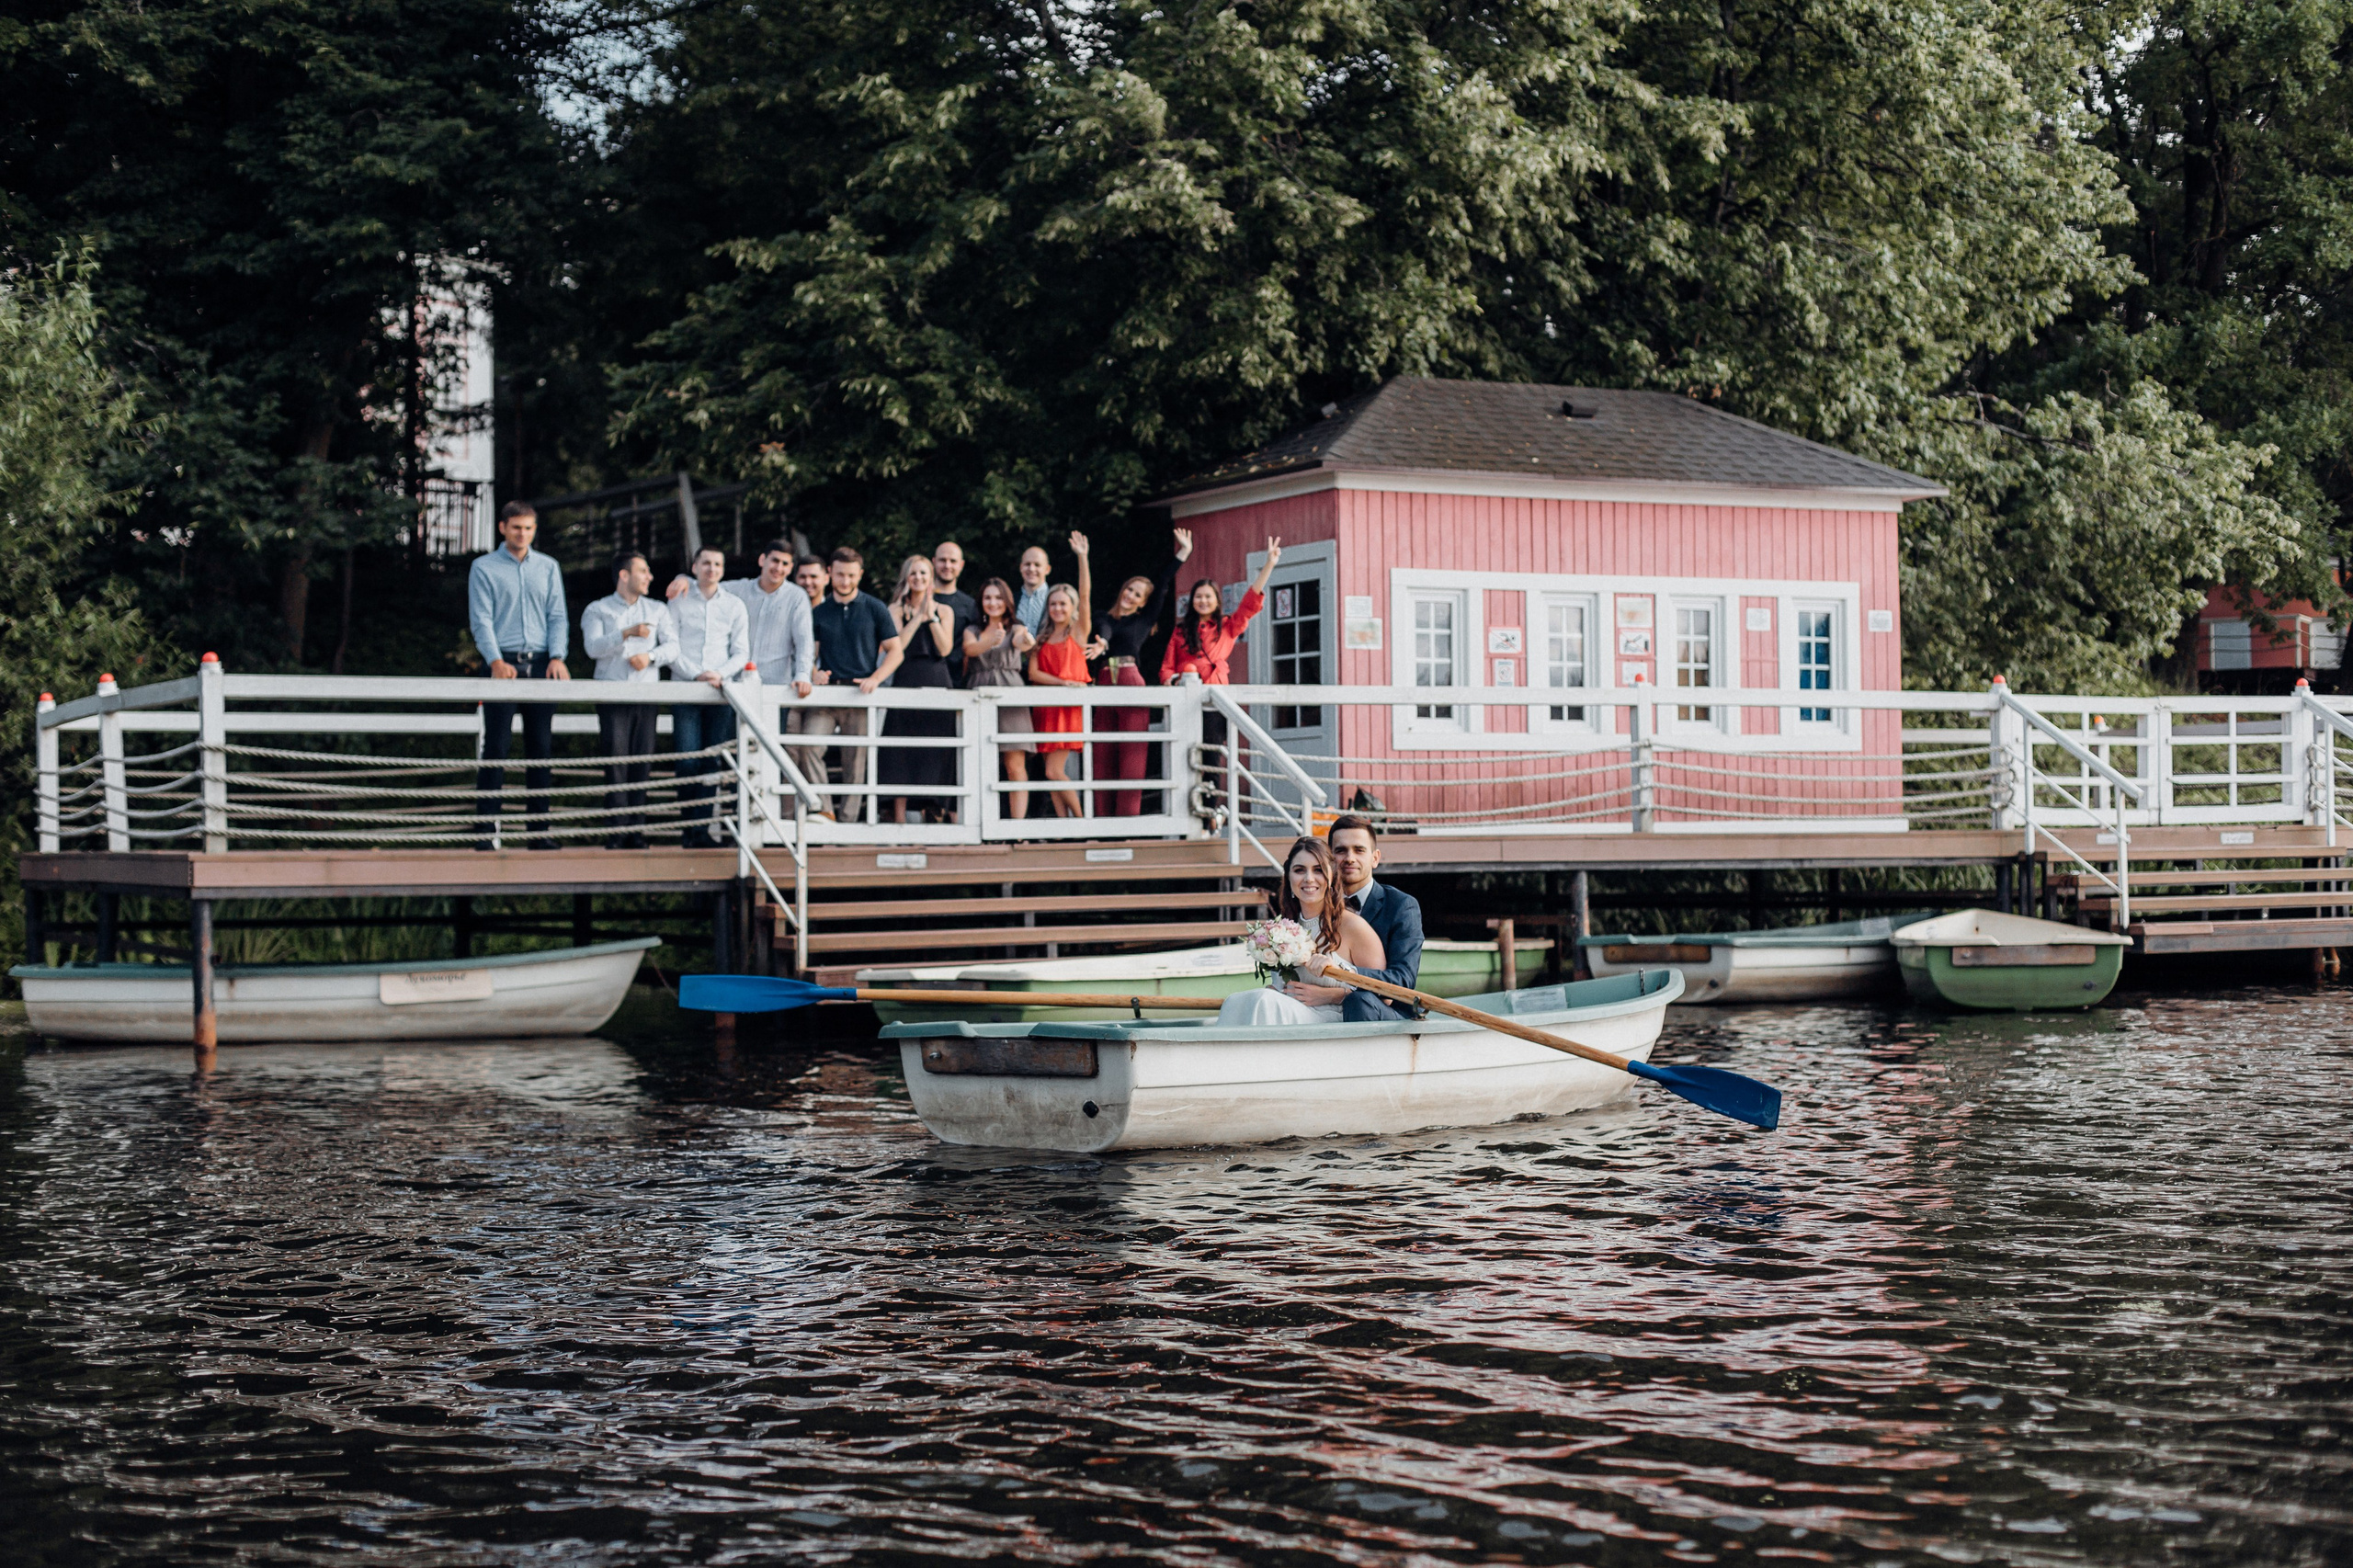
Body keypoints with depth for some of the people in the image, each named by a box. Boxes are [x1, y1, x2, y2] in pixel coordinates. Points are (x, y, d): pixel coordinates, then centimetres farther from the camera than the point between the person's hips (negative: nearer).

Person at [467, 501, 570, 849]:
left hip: (541, 665, 3)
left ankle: (539, 829, 6)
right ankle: (486, 829, -7)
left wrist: (558, 657, -7)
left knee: (541, 748, 3)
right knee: (496, 746, -7)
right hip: (504, 663, -3)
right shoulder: (484, 568, 5)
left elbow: (557, 616, 9)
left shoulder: (548, 567, 15)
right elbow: (481, 620, -2)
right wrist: (496, 661, -17)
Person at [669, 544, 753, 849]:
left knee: (712, 762, -2)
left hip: (721, 692, 2)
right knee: (687, 761, -10)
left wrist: (719, 674, -8)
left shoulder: (735, 606, 12)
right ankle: (689, 827, -4)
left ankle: (702, 829, -1)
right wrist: (697, 674, -11)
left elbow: (741, 652, 10)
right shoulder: (678, 602, 8)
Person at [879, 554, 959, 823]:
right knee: (901, 748, -6)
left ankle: (933, 806, 1)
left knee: (936, 747, -2)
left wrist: (932, 616, -7)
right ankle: (899, 812, -7)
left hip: (937, 682, 2)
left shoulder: (944, 611, 11)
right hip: (905, 680, -1)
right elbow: (897, 645, -7)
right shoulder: (896, 609, 8)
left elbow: (945, 648, -2)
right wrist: (919, 617, -8)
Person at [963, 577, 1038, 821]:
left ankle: (1018, 825, -12)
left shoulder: (1015, 629, 11)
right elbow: (970, 648, -7)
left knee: (1016, 766, -10)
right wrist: (991, 641, -30)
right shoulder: (972, 631, 16)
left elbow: (1020, 642, -13)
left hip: (1011, 700, -2)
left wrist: (1027, 641, -39)